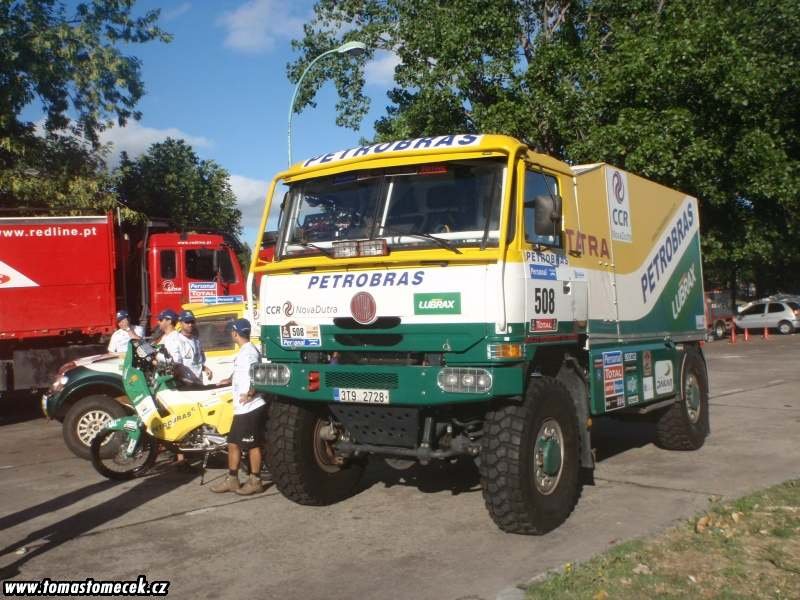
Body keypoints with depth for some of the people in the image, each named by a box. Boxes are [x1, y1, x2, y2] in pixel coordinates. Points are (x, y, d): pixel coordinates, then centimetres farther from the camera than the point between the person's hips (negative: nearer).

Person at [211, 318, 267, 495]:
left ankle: (255, 481, 9)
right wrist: (229, 380, 43)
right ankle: (232, 479, 22)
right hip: (241, 408, 10)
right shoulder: (243, 352, 16)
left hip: (251, 407, -10)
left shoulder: (249, 351, -17)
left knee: (253, 445, 0)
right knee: (233, 443, 14)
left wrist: (250, 394, -25)